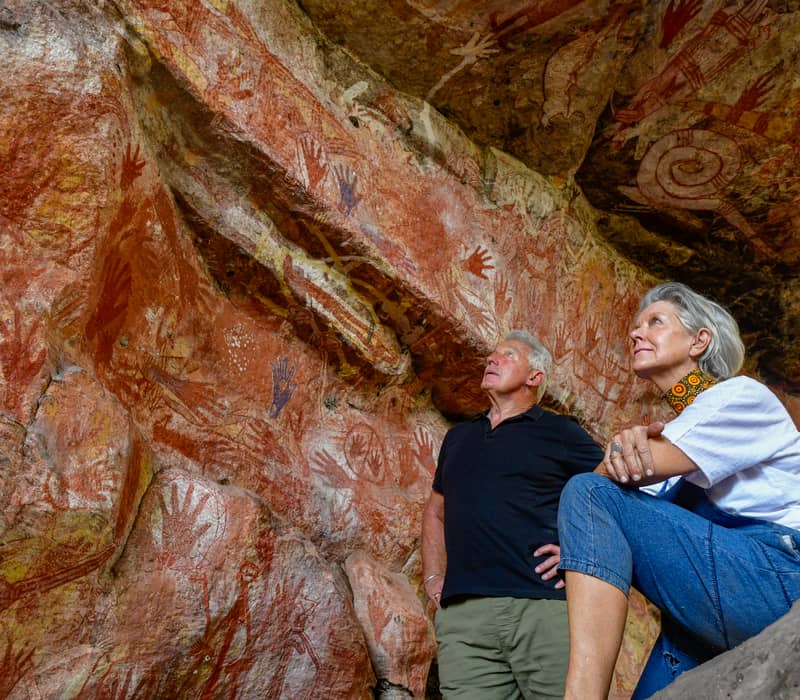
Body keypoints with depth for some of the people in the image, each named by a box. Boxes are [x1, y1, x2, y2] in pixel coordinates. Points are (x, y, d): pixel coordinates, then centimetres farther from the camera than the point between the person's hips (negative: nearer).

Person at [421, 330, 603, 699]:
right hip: (462, 614, 4)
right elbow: (435, 510, 34)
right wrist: (433, 578, 20)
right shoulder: (458, 437, 24)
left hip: (545, 608, -3)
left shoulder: (560, 432, 9)